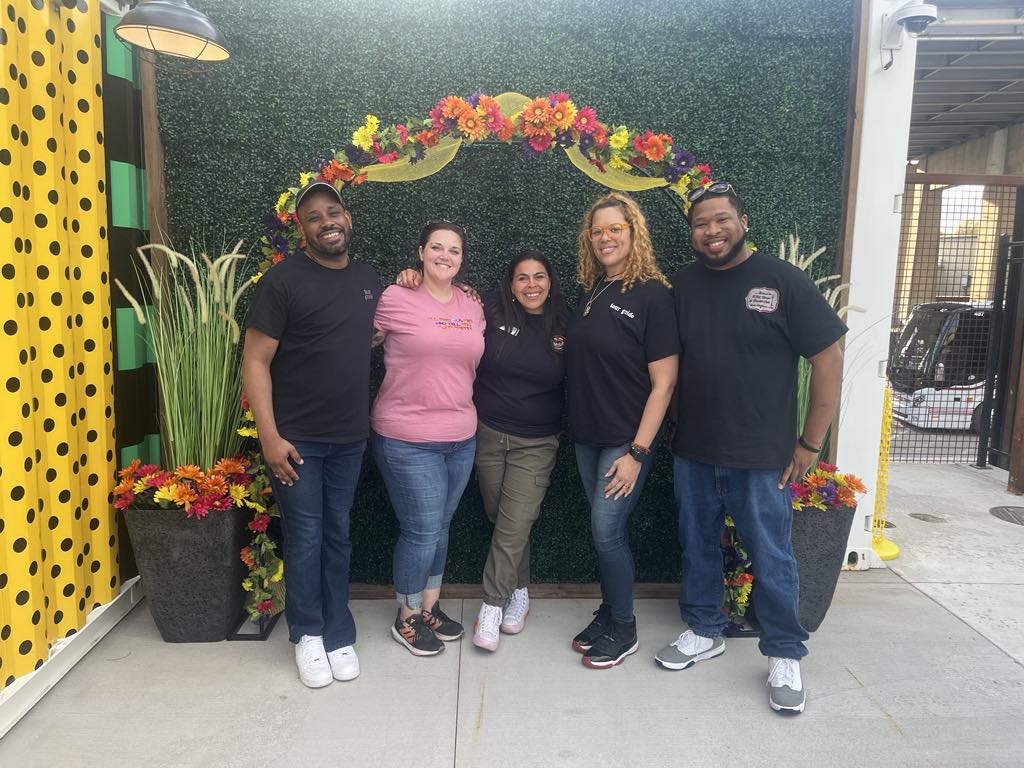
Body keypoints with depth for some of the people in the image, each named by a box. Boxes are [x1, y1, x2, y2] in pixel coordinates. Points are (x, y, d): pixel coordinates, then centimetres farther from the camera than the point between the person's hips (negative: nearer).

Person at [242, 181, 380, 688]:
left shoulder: (368, 280, 8)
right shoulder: (283, 280, -10)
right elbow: (255, 360, -12)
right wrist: (269, 436, -18)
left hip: (351, 437, 5)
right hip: (296, 438, -4)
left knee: (338, 537, 14)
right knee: (305, 541, 5)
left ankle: (338, 635, 28)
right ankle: (308, 634, 26)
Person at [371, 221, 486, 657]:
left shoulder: (472, 307, 8)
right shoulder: (395, 299, -8)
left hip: (461, 437, 6)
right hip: (407, 440, -5)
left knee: (440, 527, 17)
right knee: (422, 531, 1)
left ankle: (430, 606, 36)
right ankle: (407, 619, 24)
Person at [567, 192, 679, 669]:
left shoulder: (652, 294, -12)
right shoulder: (590, 292, 7)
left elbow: (664, 382, -15)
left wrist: (638, 452, -18)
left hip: (626, 440, -6)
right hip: (587, 436, 6)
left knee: (606, 531, -3)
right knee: (606, 530, 14)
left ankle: (623, 630, 18)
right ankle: (608, 615, 31)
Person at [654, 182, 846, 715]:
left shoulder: (783, 281, -7)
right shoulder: (681, 286, 5)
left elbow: (828, 359, -7)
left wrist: (810, 443, -8)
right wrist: (669, 430, 5)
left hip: (762, 459, -4)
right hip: (693, 454, 4)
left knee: (771, 559, 7)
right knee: (697, 548, 16)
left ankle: (785, 656, 27)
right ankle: (704, 632, 36)